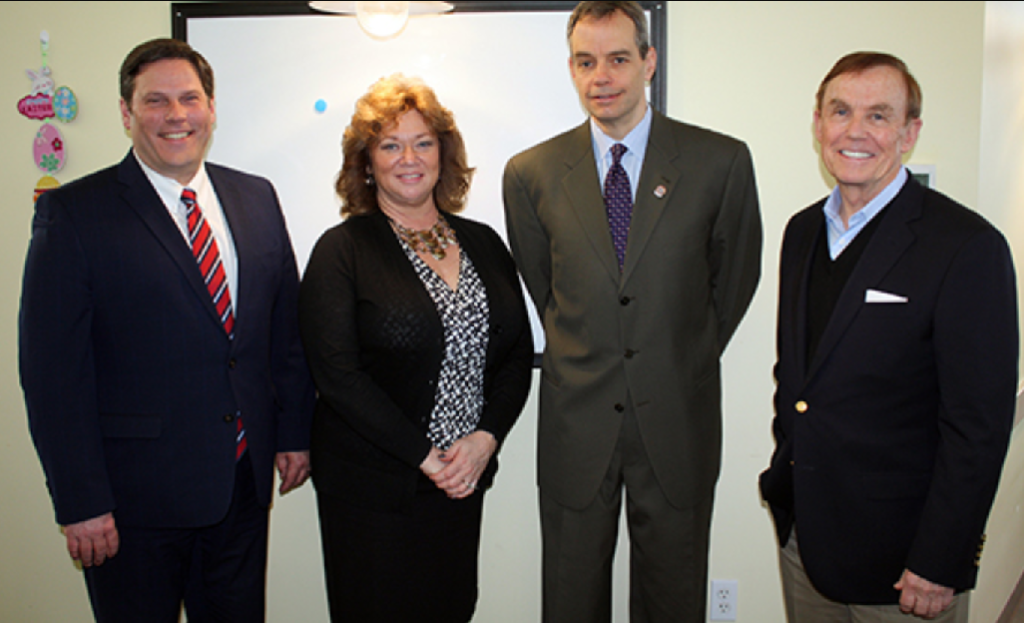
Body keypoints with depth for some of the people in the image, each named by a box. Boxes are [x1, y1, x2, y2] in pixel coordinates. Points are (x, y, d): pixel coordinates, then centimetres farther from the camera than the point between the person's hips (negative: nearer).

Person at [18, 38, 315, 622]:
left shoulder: (257, 198, 6)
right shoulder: (74, 213, -8)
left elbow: (288, 326, 10)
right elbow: (53, 371, -11)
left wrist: (295, 430, 7)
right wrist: (81, 502, -13)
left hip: (244, 485, 4)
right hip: (135, 496, -4)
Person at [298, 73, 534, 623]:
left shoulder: (483, 243, 7)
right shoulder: (341, 251, -6)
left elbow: (518, 355, 6)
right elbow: (337, 374, -13)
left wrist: (485, 439, -9)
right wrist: (423, 456, -15)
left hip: (464, 480, 4)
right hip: (372, 488, -4)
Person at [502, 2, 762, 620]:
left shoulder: (721, 162, -5)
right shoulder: (531, 173, -1)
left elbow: (735, 278, 6)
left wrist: (685, 363, 10)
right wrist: (585, 358, 10)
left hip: (678, 423, 0)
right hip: (576, 423, 1)